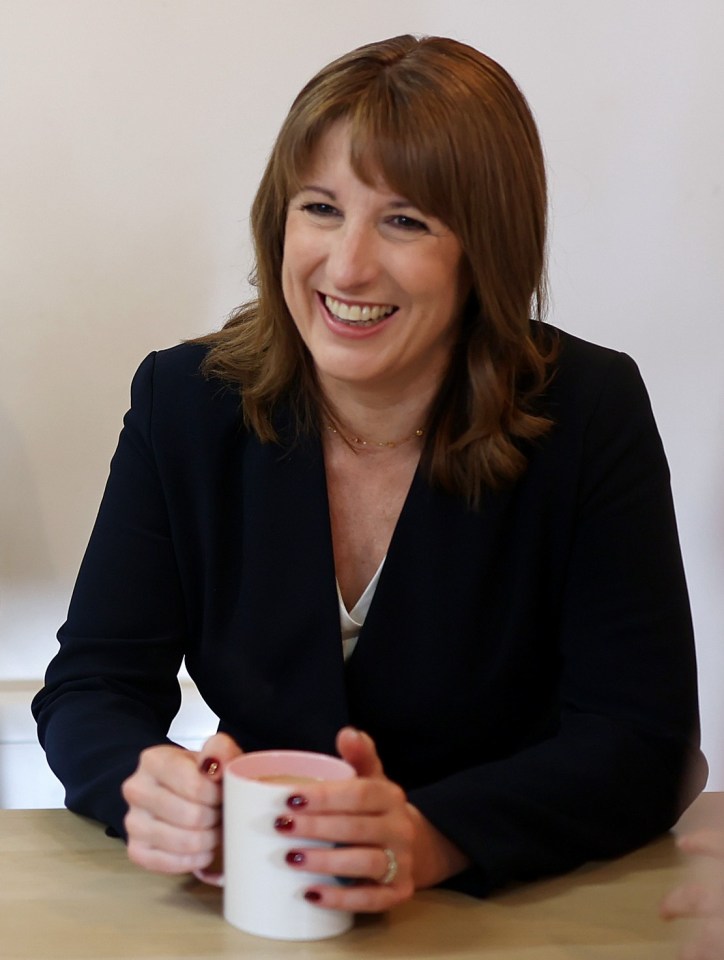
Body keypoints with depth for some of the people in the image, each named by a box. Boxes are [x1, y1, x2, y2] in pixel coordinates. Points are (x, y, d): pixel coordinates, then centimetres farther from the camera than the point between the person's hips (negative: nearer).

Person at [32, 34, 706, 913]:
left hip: (520, 901, -2)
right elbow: (91, 687, -3)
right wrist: (151, 790, -28)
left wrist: (429, 840, -31)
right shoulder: (184, 403, -3)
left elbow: (640, 736, -13)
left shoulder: (590, 415, -10)